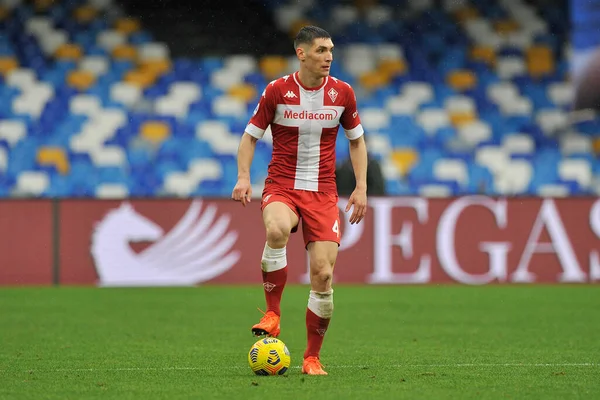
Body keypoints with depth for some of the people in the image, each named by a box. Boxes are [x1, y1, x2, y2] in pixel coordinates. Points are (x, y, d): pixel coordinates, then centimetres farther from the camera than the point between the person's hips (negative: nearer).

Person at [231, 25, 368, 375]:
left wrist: (361, 187, 6)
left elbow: (357, 139, 15)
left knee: (323, 274, -9)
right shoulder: (277, 90, -4)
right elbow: (251, 135, 5)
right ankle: (272, 315, -21)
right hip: (281, 186, -2)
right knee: (277, 229, -38)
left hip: (323, 192, 2)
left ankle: (313, 357, 8)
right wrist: (243, 177, -9)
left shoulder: (342, 93, 3)